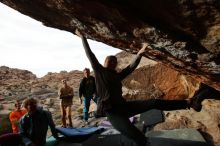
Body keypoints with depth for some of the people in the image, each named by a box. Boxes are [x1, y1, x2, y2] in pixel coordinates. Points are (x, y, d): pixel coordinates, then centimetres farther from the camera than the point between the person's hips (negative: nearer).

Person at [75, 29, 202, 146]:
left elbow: (132, 67, 10)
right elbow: (89, 53, 4)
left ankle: (187, 103, 9)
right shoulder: (99, 71, 4)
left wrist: (140, 53, 1)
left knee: (154, 103, -3)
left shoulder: (117, 76, 16)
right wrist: (82, 37, 9)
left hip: (123, 105, 5)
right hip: (111, 111, -5)